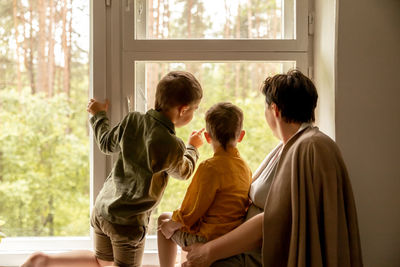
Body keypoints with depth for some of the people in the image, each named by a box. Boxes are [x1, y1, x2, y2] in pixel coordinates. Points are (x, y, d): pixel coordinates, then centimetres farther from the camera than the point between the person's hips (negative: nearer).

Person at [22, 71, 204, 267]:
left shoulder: (132, 120, -7)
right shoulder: (172, 147, -21)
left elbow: (106, 143, 11)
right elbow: (183, 172, 1)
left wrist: (98, 115, 29)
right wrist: (192, 147, 21)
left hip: (103, 206, 7)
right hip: (129, 220, -7)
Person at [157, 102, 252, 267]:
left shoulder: (210, 167, -20)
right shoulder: (245, 167, 3)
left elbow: (191, 212, -15)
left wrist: (171, 225, 5)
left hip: (211, 238, -7)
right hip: (235, 233, 7)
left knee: (164, 220, 16)